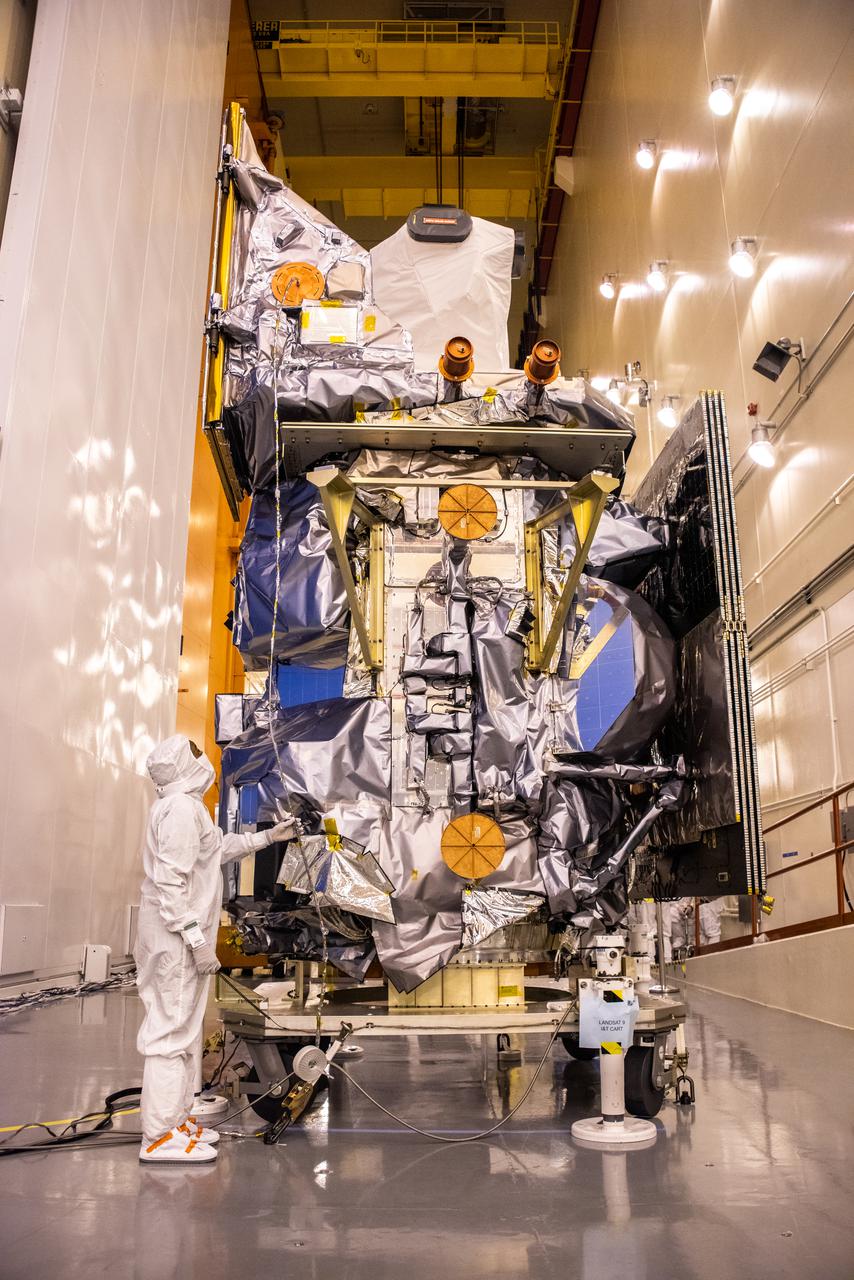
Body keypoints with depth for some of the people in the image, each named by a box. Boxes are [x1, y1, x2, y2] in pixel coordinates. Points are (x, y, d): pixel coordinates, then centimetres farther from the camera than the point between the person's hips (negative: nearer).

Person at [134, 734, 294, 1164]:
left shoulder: (187, 806, 14)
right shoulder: (182, 807, -18)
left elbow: (220, 846, 29)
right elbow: (170, 879, -23)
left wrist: (269, 836, 29)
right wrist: (197, 940, -23)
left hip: (178, 937, 11)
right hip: (176, 936, -11)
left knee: (183, 1028, 17)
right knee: (173, 1030, -5)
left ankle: (175, 1119, 27)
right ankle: (160, 1136, 3)